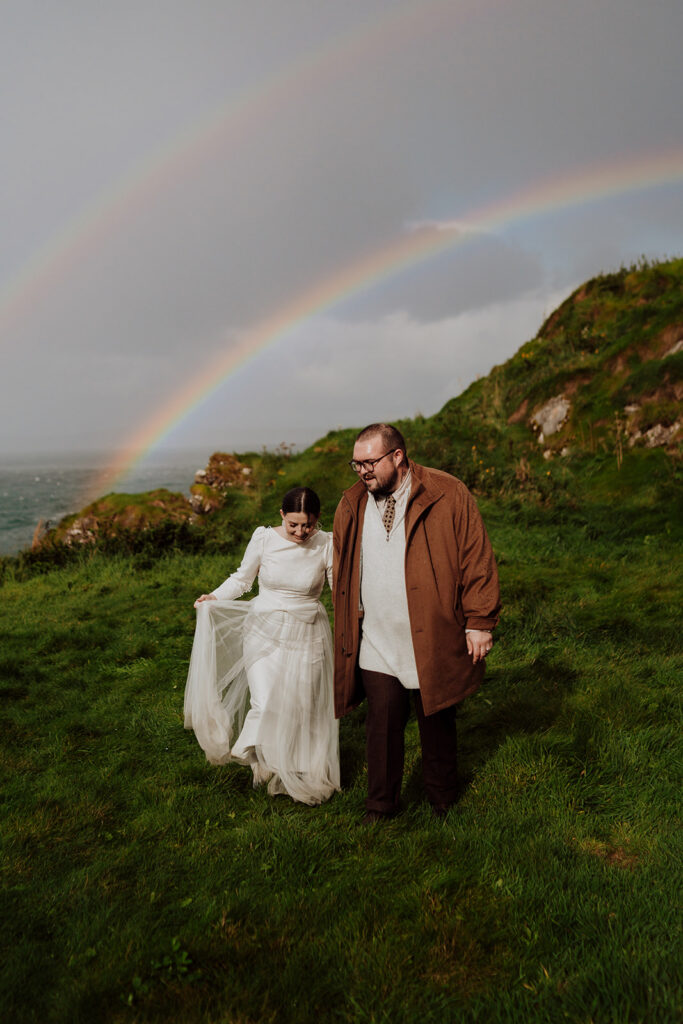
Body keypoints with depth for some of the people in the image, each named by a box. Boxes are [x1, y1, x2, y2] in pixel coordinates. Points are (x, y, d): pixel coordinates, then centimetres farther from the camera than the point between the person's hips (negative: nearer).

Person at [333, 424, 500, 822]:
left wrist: (479, 622, -8)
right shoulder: (351, 506, 4)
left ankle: (443, 801, 35)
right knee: (383, 721, 5)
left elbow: (477, 561, -7)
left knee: (437, 721, 13)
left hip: (434, 639, -2)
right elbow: (342, 576, 13)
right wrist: (346, 632, 12)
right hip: (376, 644, 2)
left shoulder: (449, 496, -9)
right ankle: (381, 805, 25)